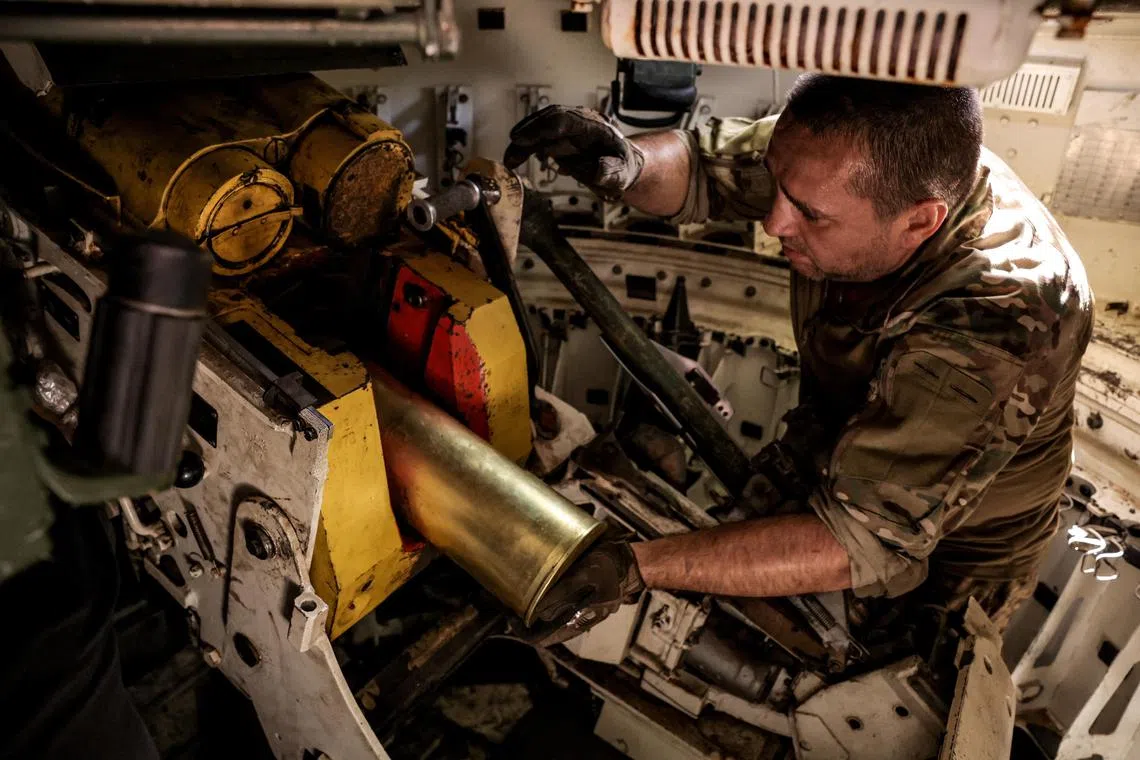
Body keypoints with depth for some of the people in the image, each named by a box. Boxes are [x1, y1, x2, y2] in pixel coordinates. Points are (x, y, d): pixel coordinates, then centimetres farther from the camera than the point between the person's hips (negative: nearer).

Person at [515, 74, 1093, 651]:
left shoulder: (989, 328, -42)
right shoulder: (844, 157, -24)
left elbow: (861, 543, -41)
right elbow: (702, 168, -12)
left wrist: (634, 568, -47)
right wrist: (627, 164, -37)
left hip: (944, 567, -5)